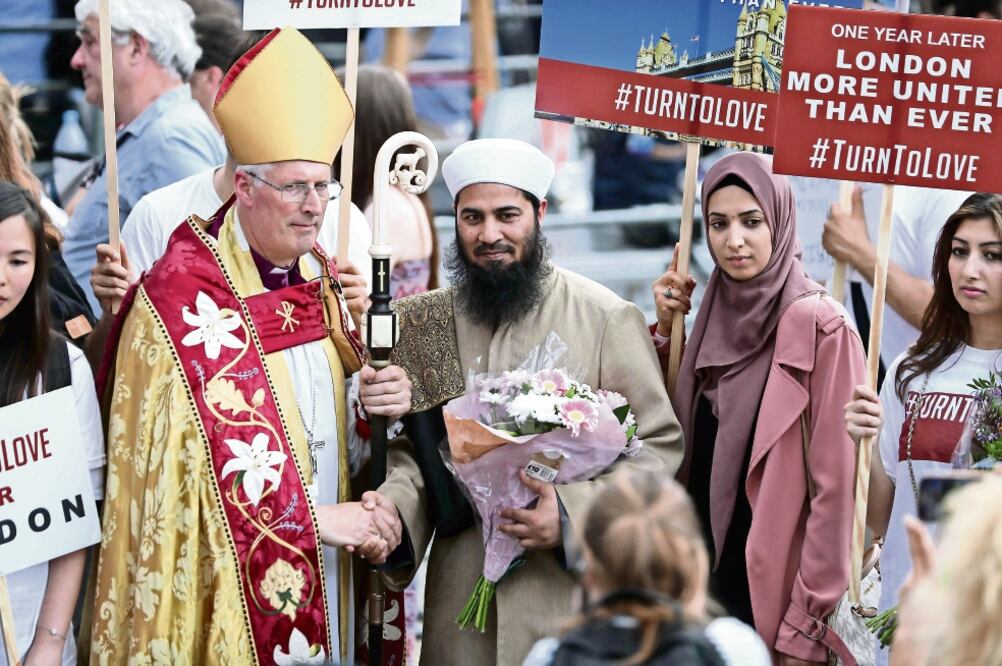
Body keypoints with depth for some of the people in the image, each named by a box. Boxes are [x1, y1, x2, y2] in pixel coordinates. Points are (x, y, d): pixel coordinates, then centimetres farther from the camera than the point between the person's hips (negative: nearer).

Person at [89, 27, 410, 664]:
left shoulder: (323, 276, 9)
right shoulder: (183, 293, -14)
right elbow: (220, 442, -20)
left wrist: (382, 398, -7)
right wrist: (316, 517, -21)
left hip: (322, 577, 7)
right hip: (225, 578, -7)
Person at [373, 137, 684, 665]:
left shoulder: (607, 318, -4)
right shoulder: (428, 322, 6)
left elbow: (659, 446, -4)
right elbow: (412, 448, 9)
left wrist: (573, 514, -18)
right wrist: (392, 508, -12)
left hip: (572, 599, -3)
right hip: (460, 597, 3)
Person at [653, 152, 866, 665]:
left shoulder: (819, 325, -15)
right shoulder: (718, 314, 6)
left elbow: (836, 487, -16)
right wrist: (665, 330, 2)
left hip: (771, 589, -7)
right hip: (704, 578, 7)